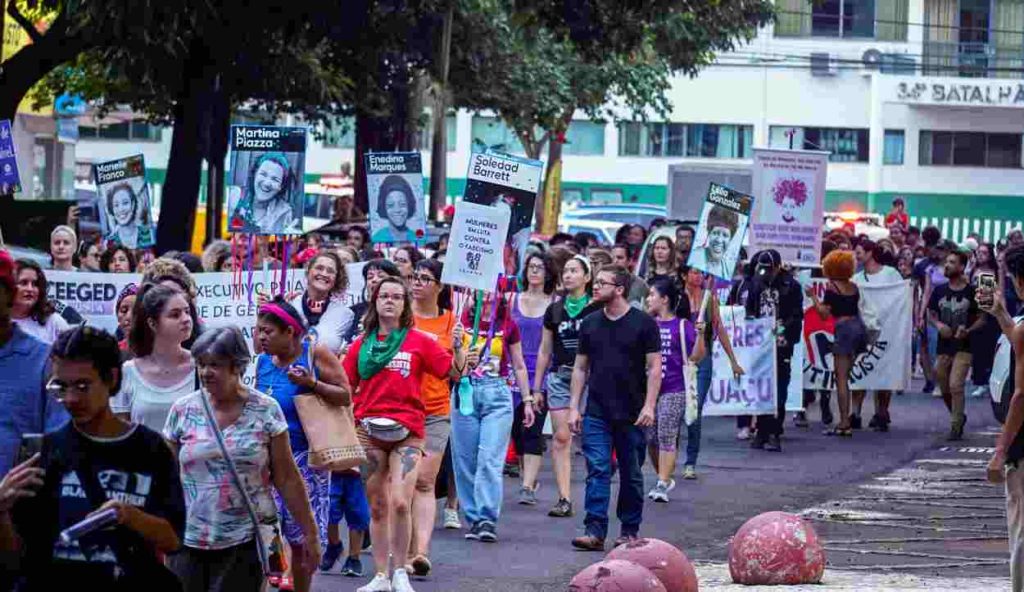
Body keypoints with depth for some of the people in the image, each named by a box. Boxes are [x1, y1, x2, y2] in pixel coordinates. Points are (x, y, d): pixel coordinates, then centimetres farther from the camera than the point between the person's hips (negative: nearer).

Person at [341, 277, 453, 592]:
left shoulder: (419, 341, 2)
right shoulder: (362, 344, 9)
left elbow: (454, 373, 0)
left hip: (407, 432, -3)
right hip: (369, 432, 3)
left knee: (400, 503, -14)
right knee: (377, 507, 8)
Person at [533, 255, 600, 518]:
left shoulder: (596, 309, 1)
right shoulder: (554, 310, 13)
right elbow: (544, 351, 17)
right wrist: (537, 388, 16)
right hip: (559, 376, 3)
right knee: (561, 437, -3)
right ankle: (564, 499, -4)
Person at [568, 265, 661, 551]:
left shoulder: (643, 323, -2)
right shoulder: (590, 323, 9)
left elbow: (654, 367, -4)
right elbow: (580, 368, 13)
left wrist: (649, 406, -13)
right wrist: (573, 407, 7)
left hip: (632, 414, -2)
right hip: (596, 413, 2)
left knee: (631, 474, 7)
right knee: (597, 471, -8)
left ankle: (630, 530, 17)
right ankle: (595, 531, -12)